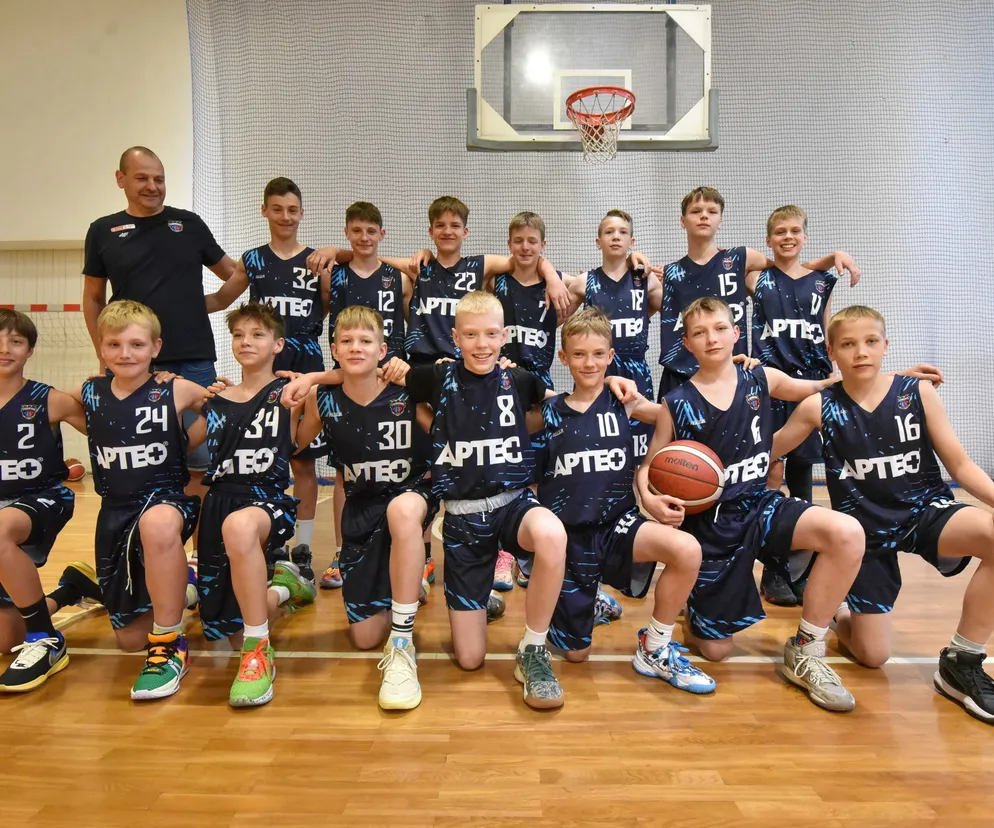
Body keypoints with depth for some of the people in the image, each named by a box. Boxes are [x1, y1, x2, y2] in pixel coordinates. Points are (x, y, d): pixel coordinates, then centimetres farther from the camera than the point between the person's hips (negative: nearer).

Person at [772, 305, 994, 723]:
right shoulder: (819, 407, -7)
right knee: (871, 656, -2)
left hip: (926, 510, 1)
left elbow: (960, 464, -3)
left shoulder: (918, 392, -5)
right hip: (865, 530, -1)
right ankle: (836, 611, 37)